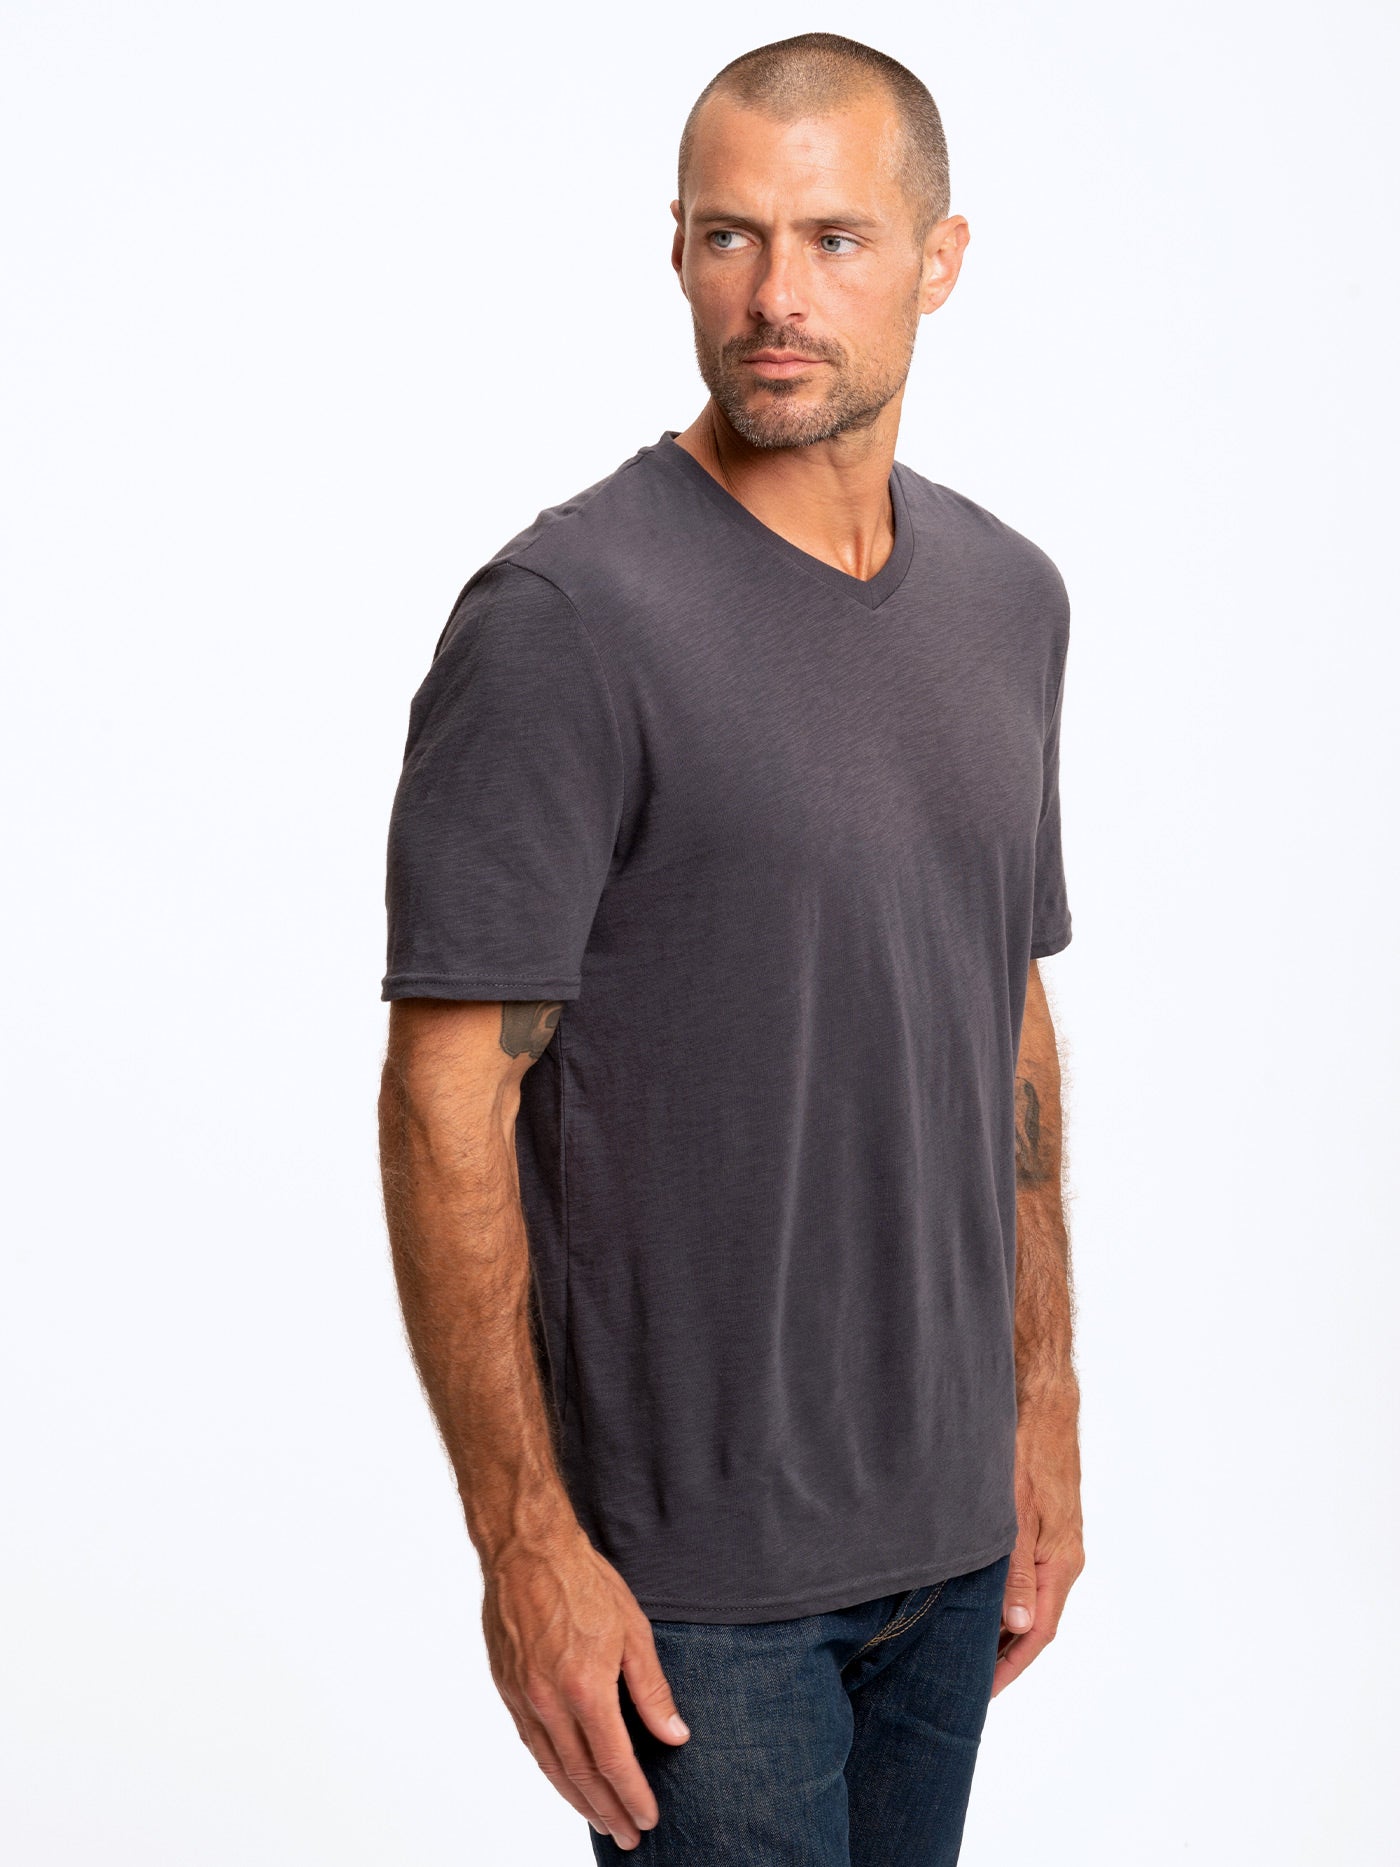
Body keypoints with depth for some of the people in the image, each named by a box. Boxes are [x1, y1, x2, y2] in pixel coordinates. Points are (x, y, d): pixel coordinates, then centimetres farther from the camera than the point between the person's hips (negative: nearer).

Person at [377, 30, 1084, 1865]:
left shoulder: (1012, 596, 6)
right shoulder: (567, 616, -16)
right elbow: (446, 1108, -16)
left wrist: (1046, 1399, 13)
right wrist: (526, 1543, -17)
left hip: (949, 1525, 6)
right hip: (689, 1555, -6)